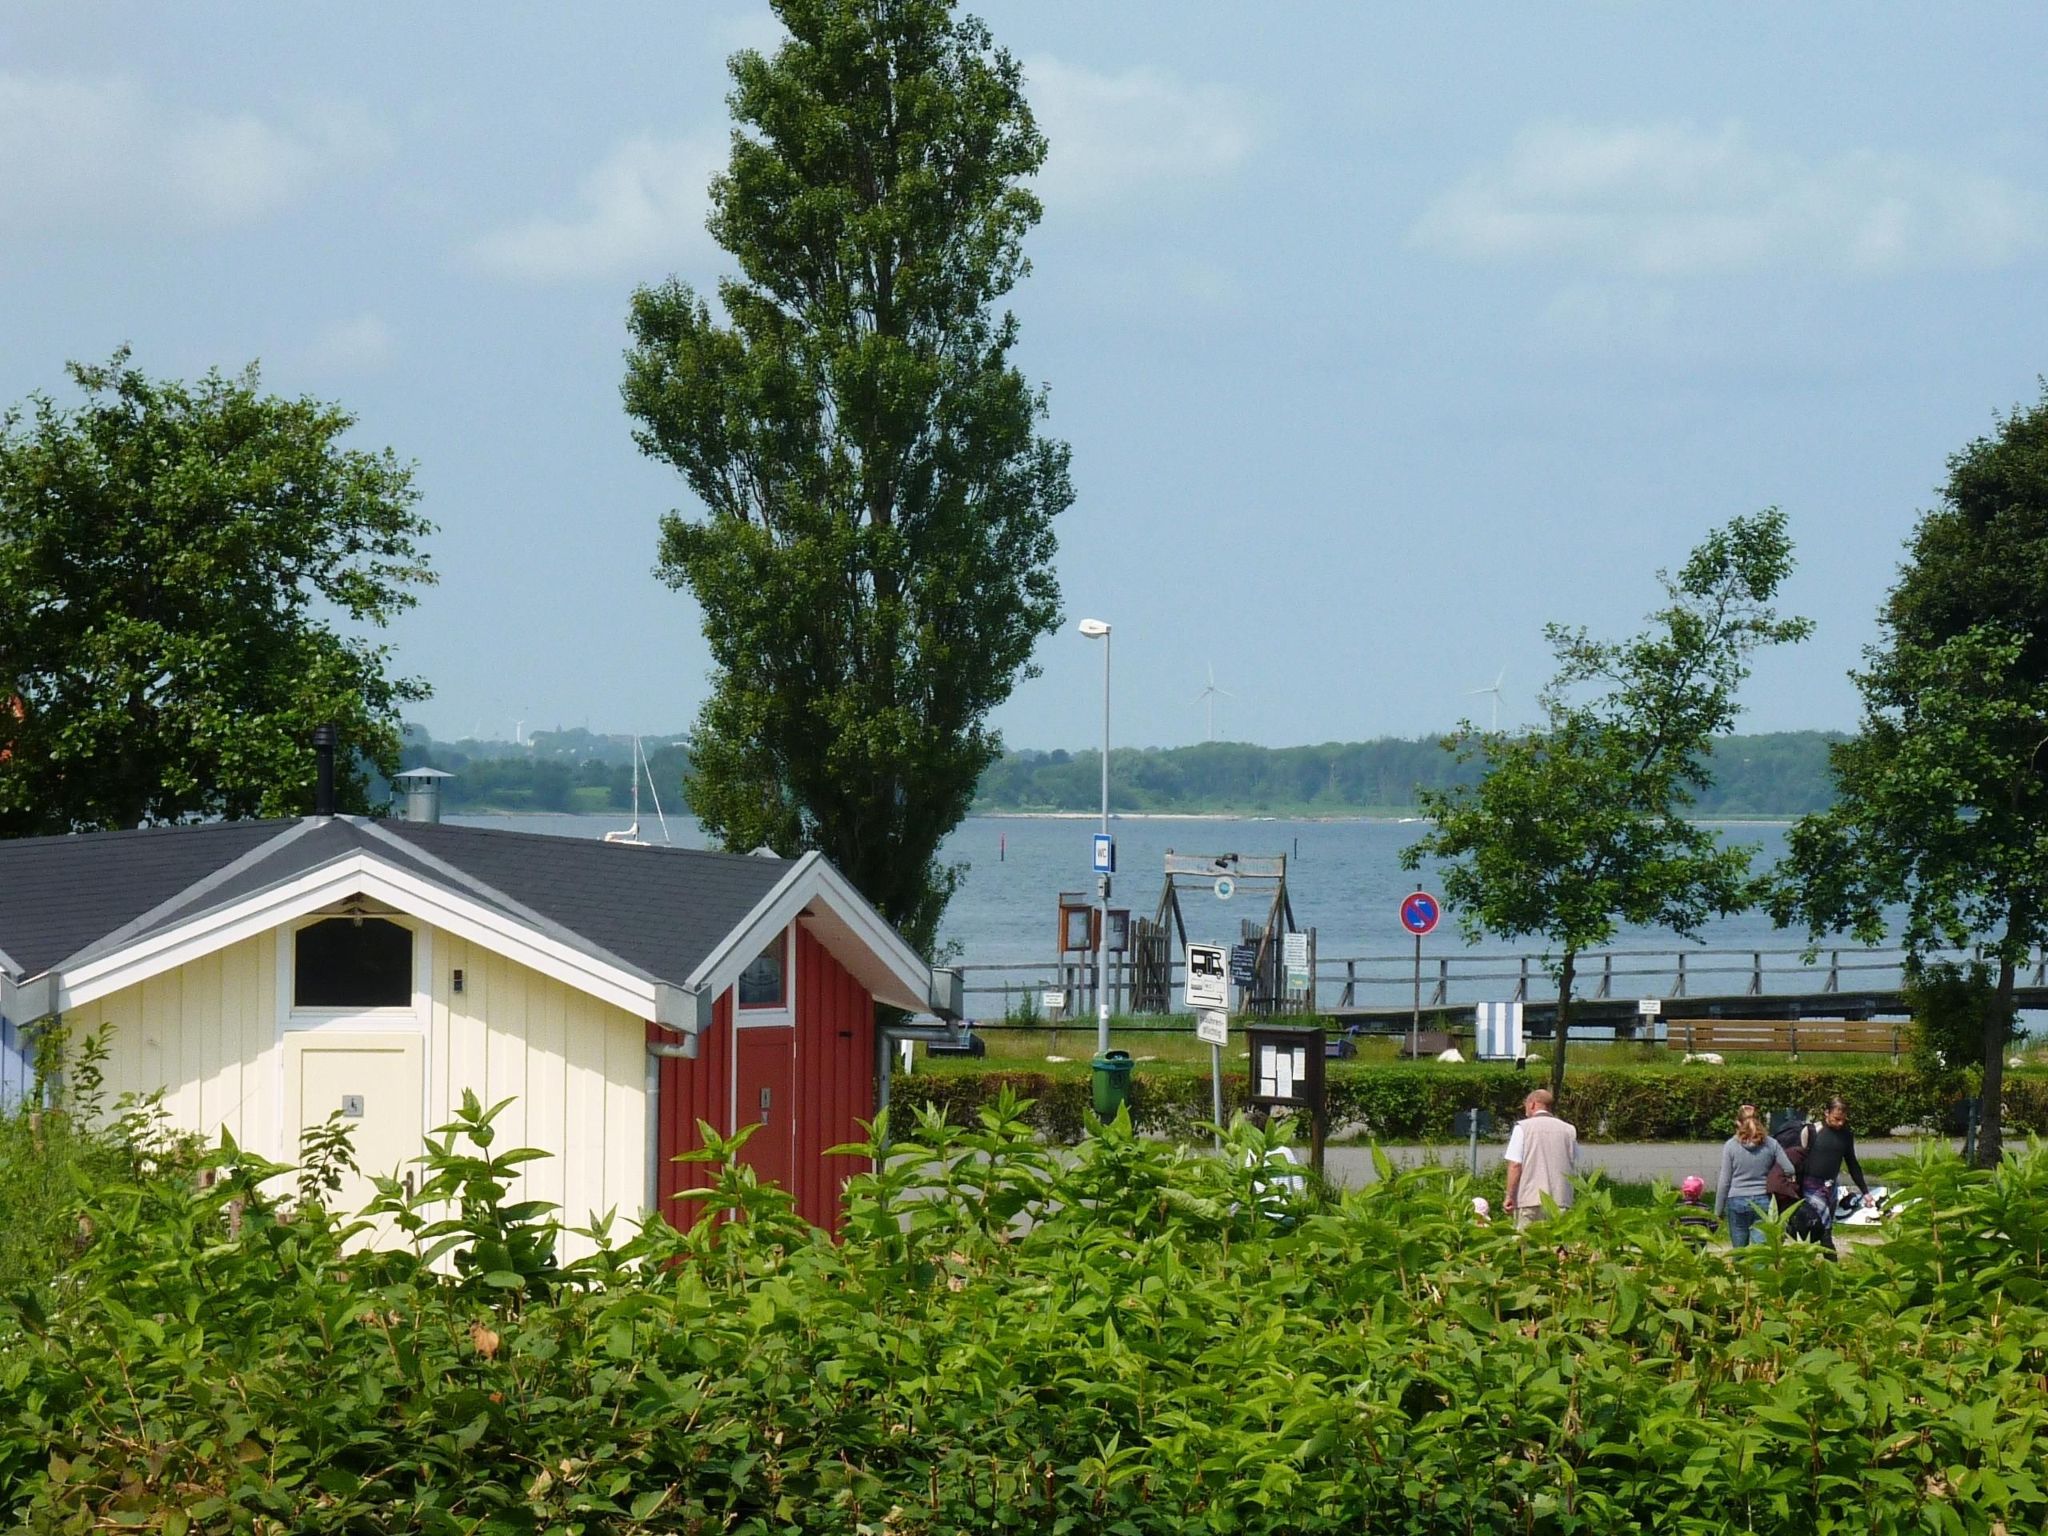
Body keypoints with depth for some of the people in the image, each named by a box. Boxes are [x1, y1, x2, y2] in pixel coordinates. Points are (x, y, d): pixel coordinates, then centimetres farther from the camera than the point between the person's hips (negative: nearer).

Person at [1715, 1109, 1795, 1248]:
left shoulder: (1730, 1145, -3)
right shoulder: (1771, 1144, 0)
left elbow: (1724, 1182, -1)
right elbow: (1789, 1170, -1)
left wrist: (1718, 1210, 6)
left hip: (1737, 1201, -1)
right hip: (1763, 1201, 1)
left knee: (1739, 1252, 10)